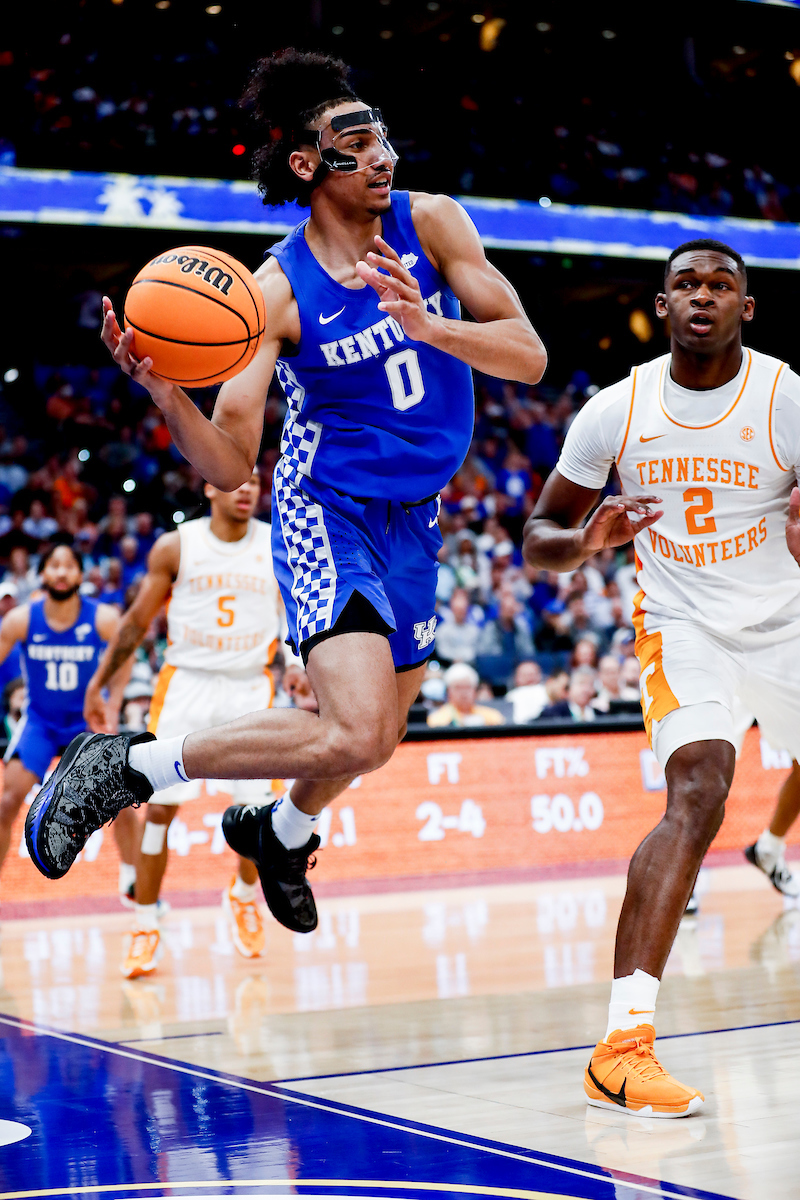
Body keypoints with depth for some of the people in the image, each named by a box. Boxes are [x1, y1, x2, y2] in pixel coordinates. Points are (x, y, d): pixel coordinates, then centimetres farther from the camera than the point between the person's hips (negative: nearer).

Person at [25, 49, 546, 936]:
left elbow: (529, 357, -11)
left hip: (413, 519, 6)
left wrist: (427, 325, -28)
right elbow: (230, 467, -16)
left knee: (375, 736, 18)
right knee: (354, 736, -25)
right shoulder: (277, 290, -15)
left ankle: (279, 832, 50)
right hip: (326, 511, -5)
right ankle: (124, 768, -9)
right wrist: (164, 393, -34)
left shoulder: (430, 222, -6)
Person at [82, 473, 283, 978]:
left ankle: (245, 894, 28)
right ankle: (145, 927, 7)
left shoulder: (279, 547, 0)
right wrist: (98, 683, 6)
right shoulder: (175, 547, -2)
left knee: (258, 809, -3)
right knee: (159, 808, -4)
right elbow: (137, 621, 6)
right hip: (185, 685, 0)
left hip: (250, 689, 1)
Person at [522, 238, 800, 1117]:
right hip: (680, 624, -1)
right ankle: (623, 1044, -31)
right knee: (697, 795, -25)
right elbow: (538, 539, 1)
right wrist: (587, 540, -22)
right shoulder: (617, 409, -6)